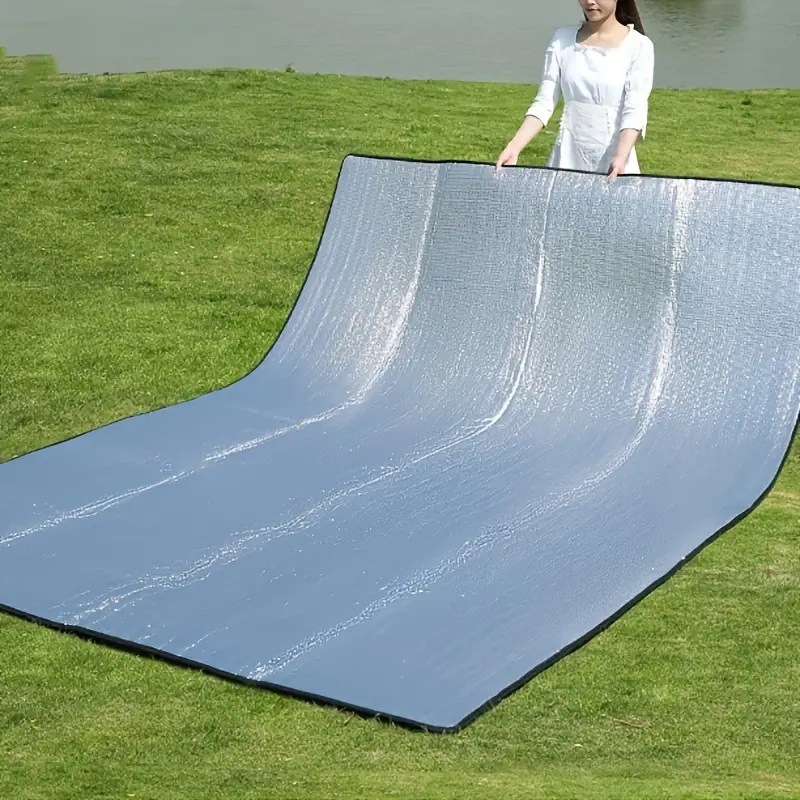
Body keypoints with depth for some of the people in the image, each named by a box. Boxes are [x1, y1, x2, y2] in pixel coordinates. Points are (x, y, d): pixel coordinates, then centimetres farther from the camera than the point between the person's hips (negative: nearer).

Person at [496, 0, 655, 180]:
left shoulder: (638, 45, -5)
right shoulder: (562, 39, 4)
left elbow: (635, 111, -13)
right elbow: (544, 103, 1)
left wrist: (621, 158, -29)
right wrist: (514, 148, -12)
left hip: (613, 160, -2)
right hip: (568, 157, 3)